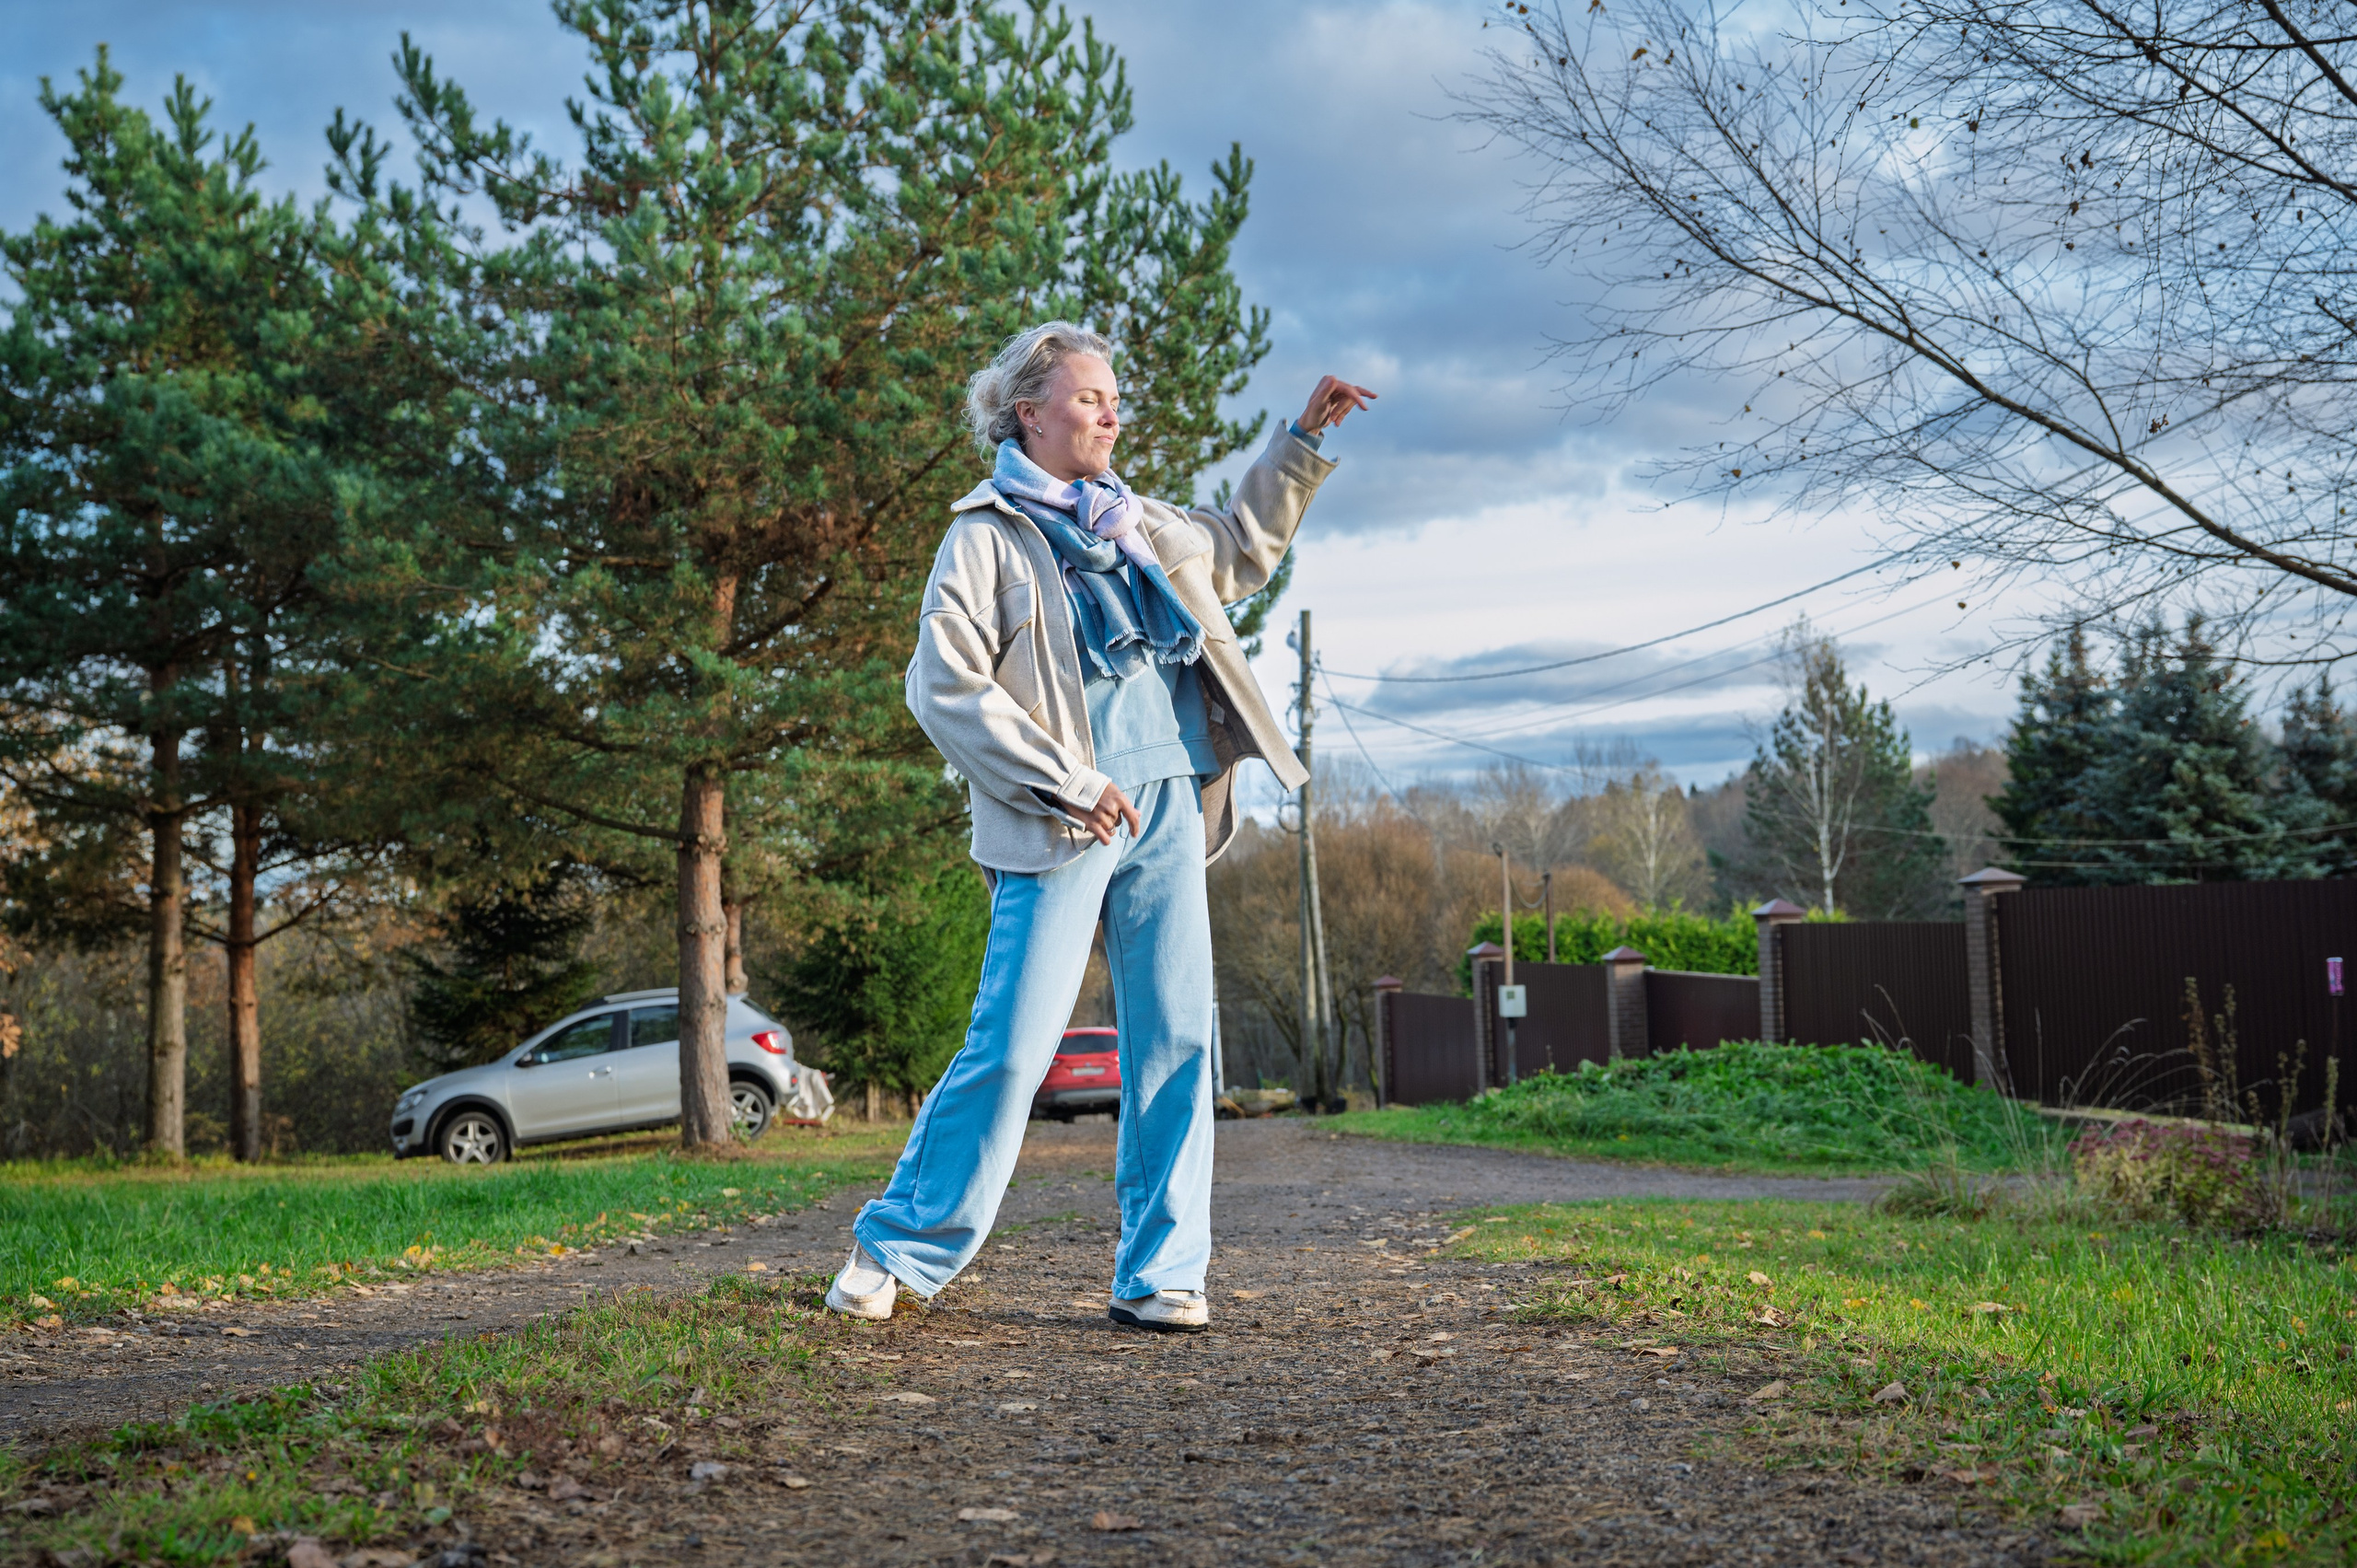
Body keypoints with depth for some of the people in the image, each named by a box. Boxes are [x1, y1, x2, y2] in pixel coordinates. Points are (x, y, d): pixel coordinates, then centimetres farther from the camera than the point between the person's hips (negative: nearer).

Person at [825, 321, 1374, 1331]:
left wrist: (1302, 443, 31)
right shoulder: (987, 536, -1)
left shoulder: (1141, 527, 20)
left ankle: (1159, 1275, 9)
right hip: (1061, 827, -6)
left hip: (1167, 815, 6)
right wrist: (1064, 782, -14)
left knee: (1177, 1045, 2)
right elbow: (944, 685, -10)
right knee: (1012, 1049, -9)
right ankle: (895, 1254, 7)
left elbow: (1242, 547, 39)